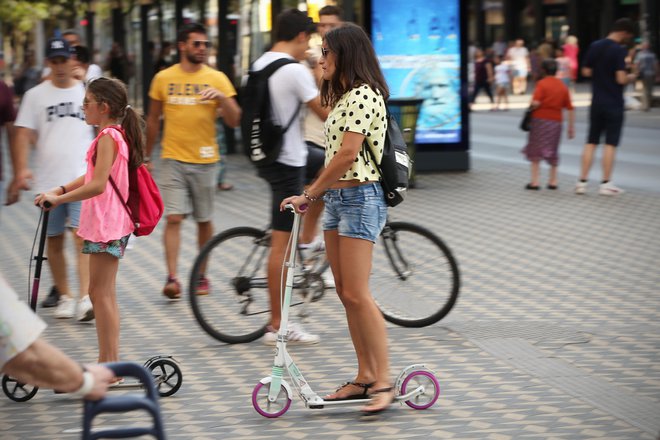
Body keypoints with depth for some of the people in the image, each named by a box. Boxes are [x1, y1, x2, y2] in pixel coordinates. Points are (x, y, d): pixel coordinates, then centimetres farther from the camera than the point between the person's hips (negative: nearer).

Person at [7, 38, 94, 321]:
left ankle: (85, 299, -17)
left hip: (82, 178, -2)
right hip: (49, 179, 2)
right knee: (54, 242, 8)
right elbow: (23, 134, 0)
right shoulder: (36, 95, 5)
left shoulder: (88, 93, 5)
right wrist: (21, 170, -12)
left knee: (82, 236, -13)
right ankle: (63, 295, 21)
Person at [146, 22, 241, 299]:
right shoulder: (163, 78, 4)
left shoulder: (217, 79, 2)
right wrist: (147, 157, 17)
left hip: (205, 160, 1)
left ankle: (202, 276, 22)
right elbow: (153, 119, 14)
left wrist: (221, 97, -20)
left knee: (204, 221, 9)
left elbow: (234, 121, -2)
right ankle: (172, 278, -12)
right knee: (173, 218, -10)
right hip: (173, 159, -1)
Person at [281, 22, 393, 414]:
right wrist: (318, 194, 13)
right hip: (338, 197, 10)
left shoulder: (362, 95, -14)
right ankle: (365, 377, 12)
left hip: (361, 197, -10)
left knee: (357, 294, -12)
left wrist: (310, 194, -15)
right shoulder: (344, 96, 18)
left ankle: (383, 382, -9)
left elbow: (347, 154, -21)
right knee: (345, 293, 8)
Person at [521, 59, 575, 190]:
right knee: (553, 152, 16)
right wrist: (571, 127, 9)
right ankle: (553, 181, 18)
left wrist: (531, 106, 1)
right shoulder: (563, 86, 7)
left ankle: (535, 181, -3)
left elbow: (535, 103, -22)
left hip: (540, 120, -4)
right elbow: (570, 109, 5)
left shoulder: (542, 83, -8)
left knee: (535, 151, 3)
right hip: (556, 121, 4)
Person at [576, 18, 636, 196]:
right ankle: (605, 183, 4)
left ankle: (582, 181, 7)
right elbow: (621, 79, -20)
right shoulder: (619, 51, -15)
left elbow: (586, 71, 8)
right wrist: (631, 77, 0)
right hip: (614, 104, -5)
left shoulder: (594, 47, 3)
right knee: (611, 143, 2)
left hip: (597, 102, 5)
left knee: (591, 142, 10)